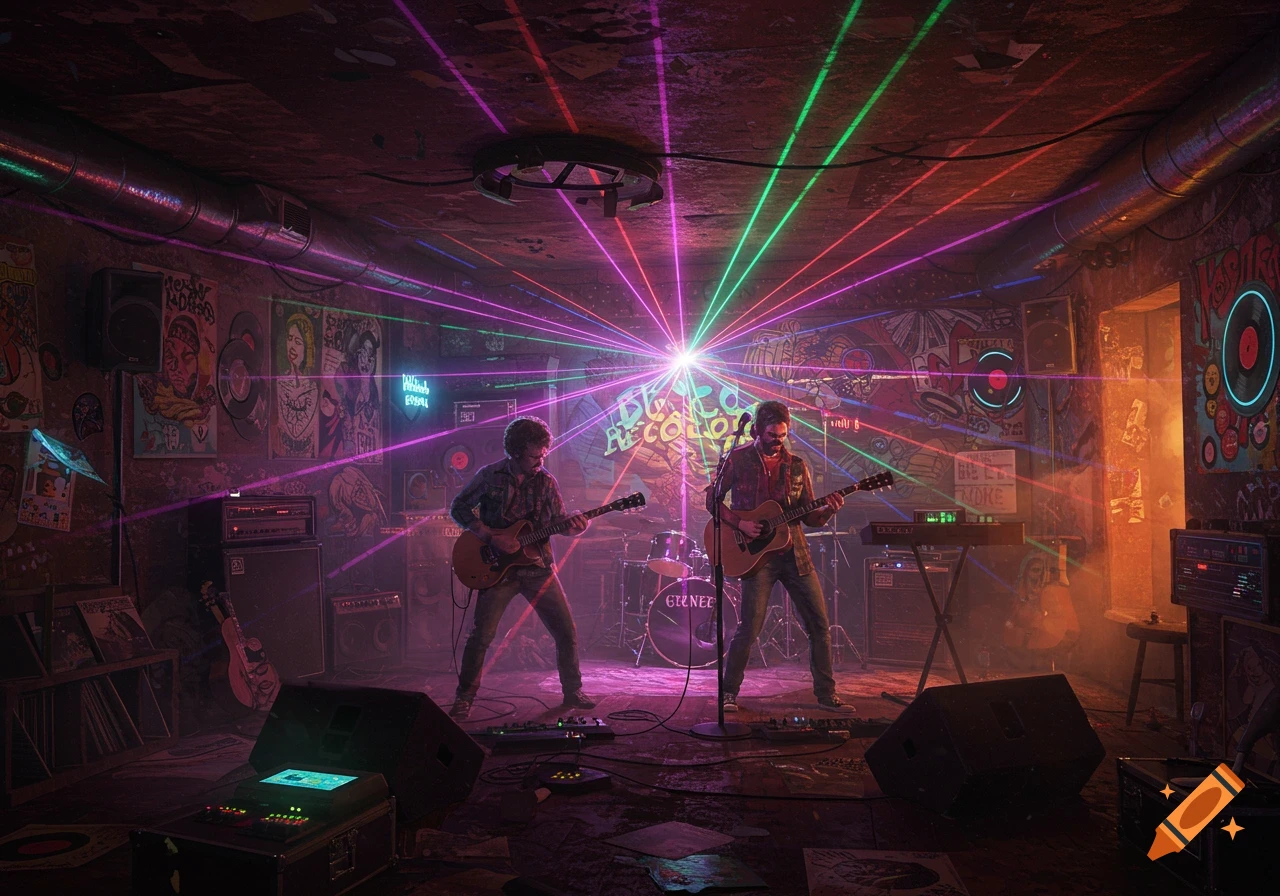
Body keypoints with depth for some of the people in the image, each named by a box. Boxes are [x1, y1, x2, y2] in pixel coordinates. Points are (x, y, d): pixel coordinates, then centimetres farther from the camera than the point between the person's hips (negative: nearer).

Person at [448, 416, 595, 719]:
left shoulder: (546, 481, 5)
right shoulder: (490, 476, -4)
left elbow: (558, 521, 8)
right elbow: (458, 508, -2)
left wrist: (573, 525, -16)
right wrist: (491, 537, -13)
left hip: (539, 568, 3)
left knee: (566, 631, 2)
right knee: (481, 635, -6)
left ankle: (573, 691, 20)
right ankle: (464, 699, 12)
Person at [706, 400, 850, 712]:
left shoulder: (797, 466, 11)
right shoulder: (738, 460, 1)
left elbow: (809, 517, 10)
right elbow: (712, 499, 2)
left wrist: (828, 511, -11)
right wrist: (739, 523, -12)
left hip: (795, 554, 4)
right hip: (756, 554, -4)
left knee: (820, 625, 4)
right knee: (749, 629, -8)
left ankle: (826, 694, 17)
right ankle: (729, 692, 10)